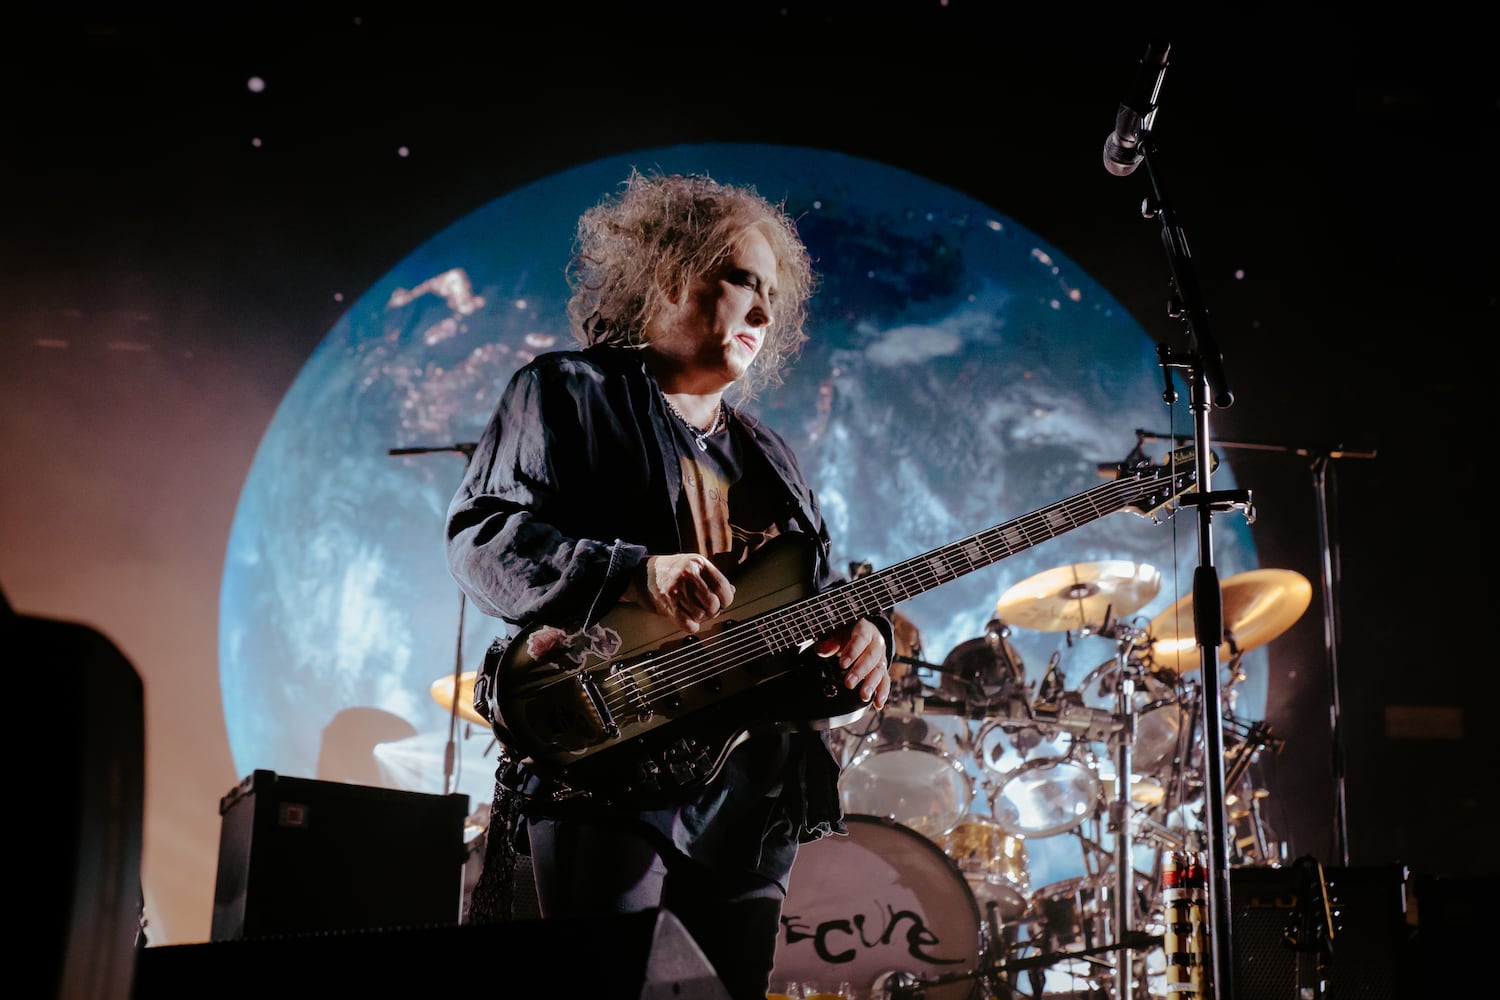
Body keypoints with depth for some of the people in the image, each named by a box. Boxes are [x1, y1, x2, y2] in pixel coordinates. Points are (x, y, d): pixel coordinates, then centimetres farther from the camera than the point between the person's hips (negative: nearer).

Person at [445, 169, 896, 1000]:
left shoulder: (764, 454, 22)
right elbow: (480, 537, -11)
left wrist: (856, 630, -4)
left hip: (750, 800, 7)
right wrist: (636, 574, -24)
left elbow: (819, 589, 21)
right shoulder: (570, 393, 1)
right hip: (605, 766, -7)